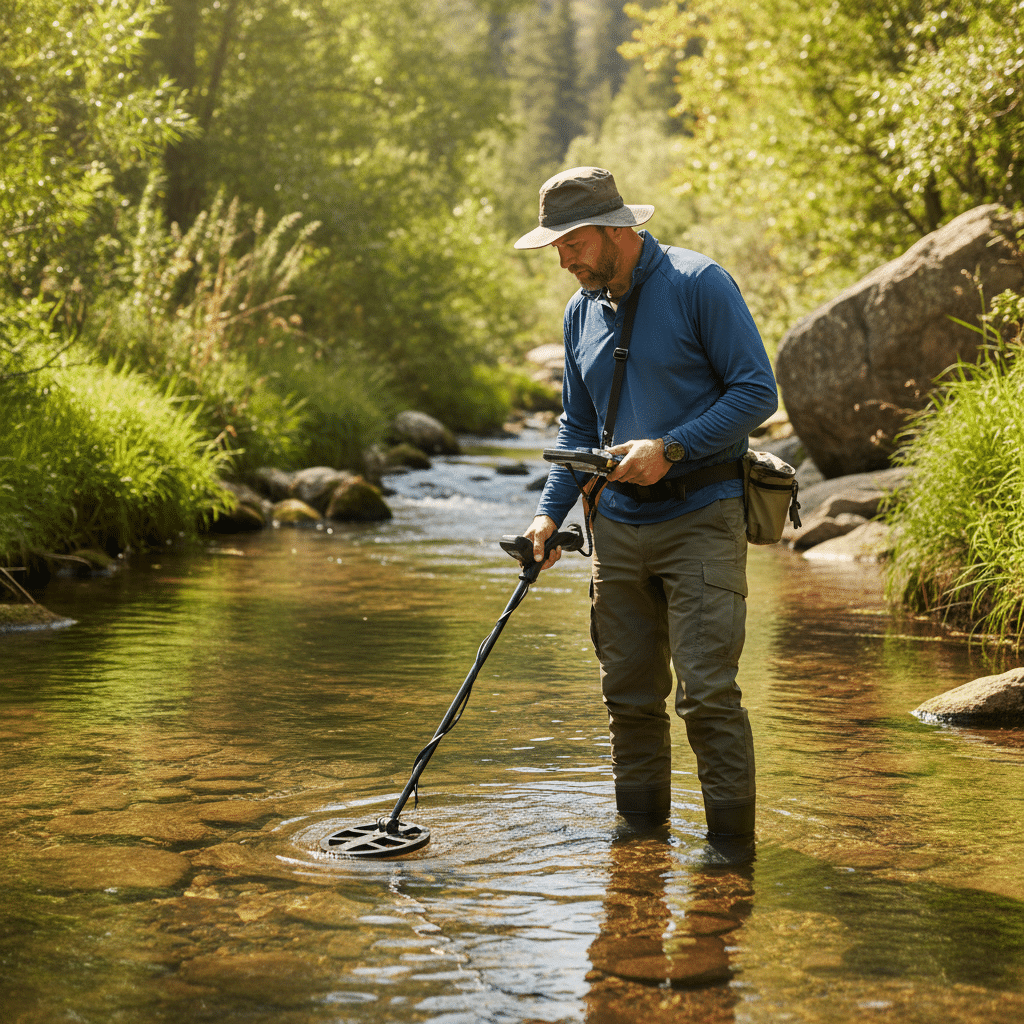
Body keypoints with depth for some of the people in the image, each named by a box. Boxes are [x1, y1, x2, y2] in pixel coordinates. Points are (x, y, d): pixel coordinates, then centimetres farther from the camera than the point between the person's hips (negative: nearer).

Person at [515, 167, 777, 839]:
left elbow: (757, 391, -10)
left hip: (701, 518, -6)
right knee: (629, 694, 9)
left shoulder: (698, 283, -8)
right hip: (619, 525, 6)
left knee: (707, 693, -10)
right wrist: (550, 513, 8)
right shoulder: (582, 311, 13)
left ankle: (733, 842, -1)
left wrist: (670, 448, -18)